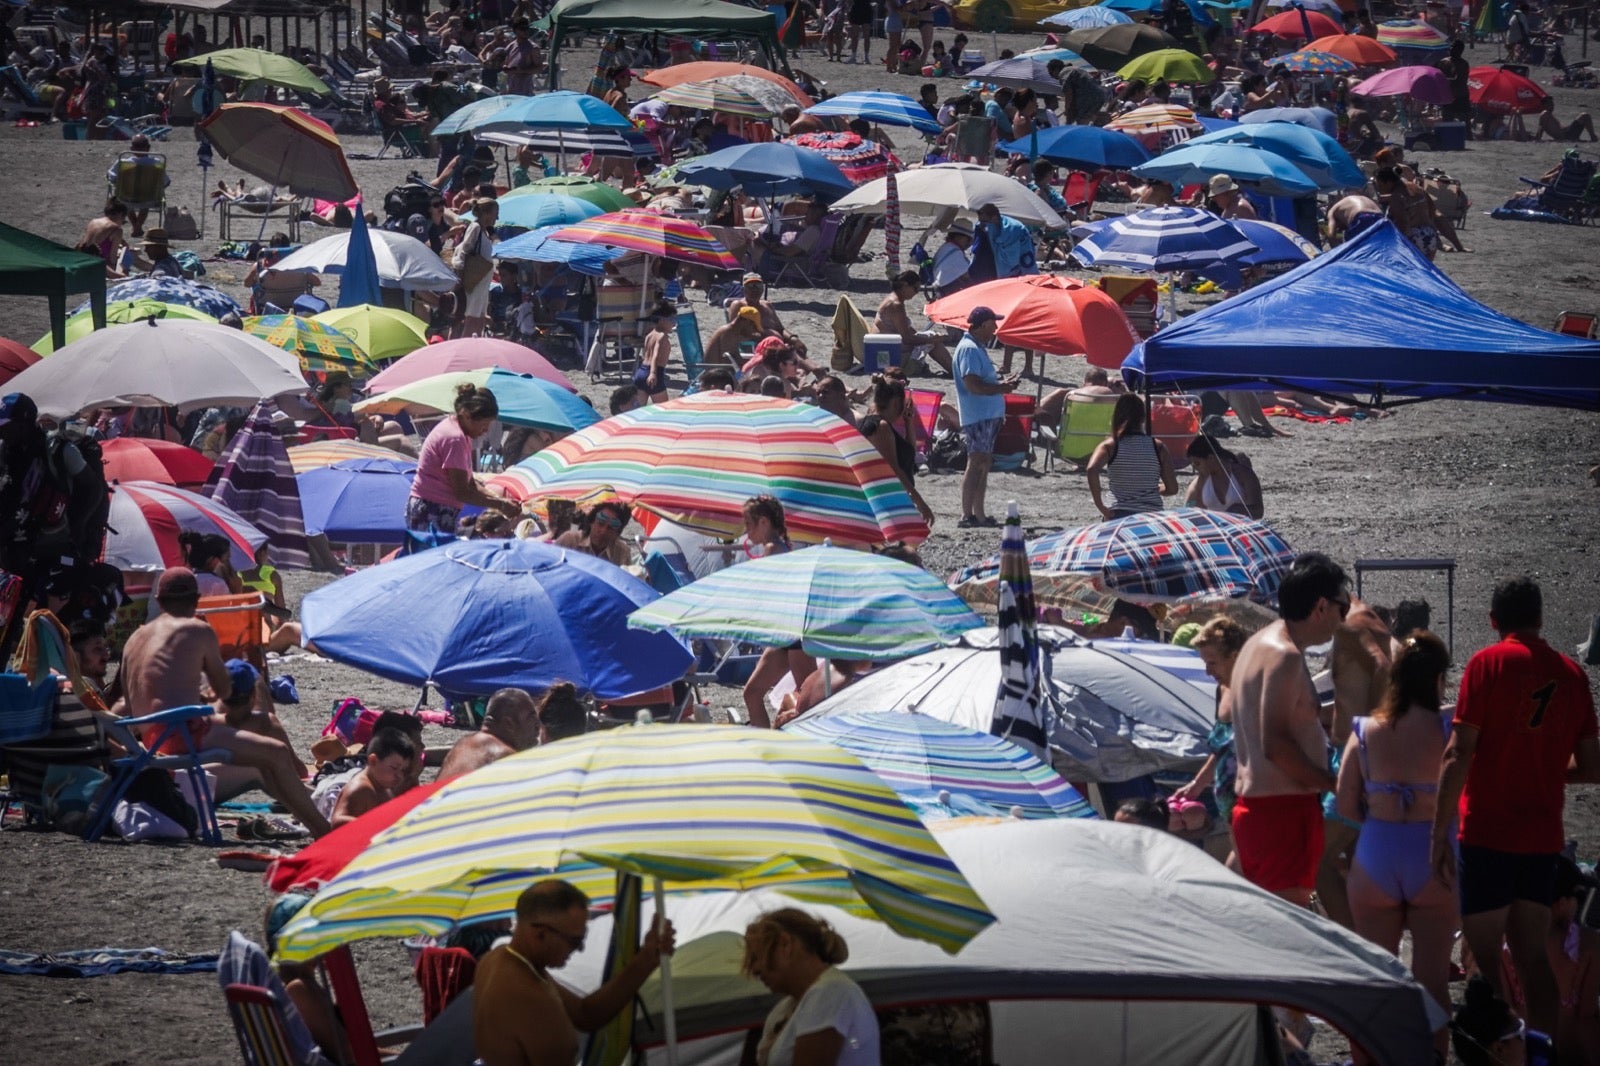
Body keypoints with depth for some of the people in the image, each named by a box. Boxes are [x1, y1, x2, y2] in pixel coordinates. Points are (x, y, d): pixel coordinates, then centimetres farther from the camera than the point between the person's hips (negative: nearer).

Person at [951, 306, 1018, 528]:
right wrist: (1002, 388, -15)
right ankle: (967, 516, -10)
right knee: (976, 464, -10)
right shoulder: (969, 350, -15)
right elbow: (973, 385, -22)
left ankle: (979, 514, 17)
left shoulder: (978, 348, 18)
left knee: (983, 464, 12)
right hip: (977, 416, -11)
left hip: (989, 415, 11)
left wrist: (1002, 383, 8)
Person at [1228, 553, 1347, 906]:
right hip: (1283, 809, -10)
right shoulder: (1284, 655, -14)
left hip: (1253, 805, 10)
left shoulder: (1260, 644, 17)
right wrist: (1335, 783, -15)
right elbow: (1275, 744, -21)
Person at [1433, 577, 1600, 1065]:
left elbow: (1459, 754, -13)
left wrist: (1440, 832, -11)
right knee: (1532, 954, 11)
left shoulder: (1488, 664, -7)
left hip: (1488, 834, -5)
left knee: (1485, 953, 0)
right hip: (1544, 837, 5)